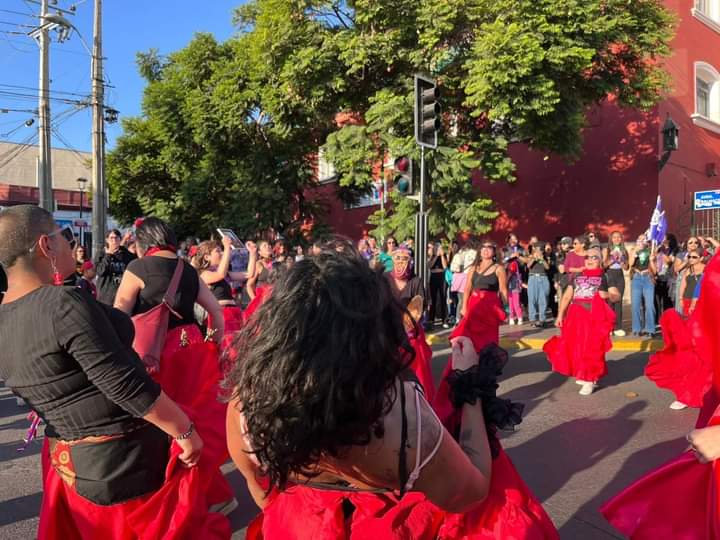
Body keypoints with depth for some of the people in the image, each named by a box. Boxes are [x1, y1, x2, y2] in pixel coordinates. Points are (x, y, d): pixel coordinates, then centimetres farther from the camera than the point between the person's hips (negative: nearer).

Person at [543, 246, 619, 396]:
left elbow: (616, 296, 4)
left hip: (595, 316, -4)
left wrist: (607, 295, -18)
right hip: (575, 315, 4)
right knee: (574, 346, 3)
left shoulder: (605, 276, 8)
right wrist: (560, 315, 8)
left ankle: (590, 380, 7)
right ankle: (582, 375, 25)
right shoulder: (577, 276, 17)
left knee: (591, 348, -5)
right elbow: (567, 296, 15)